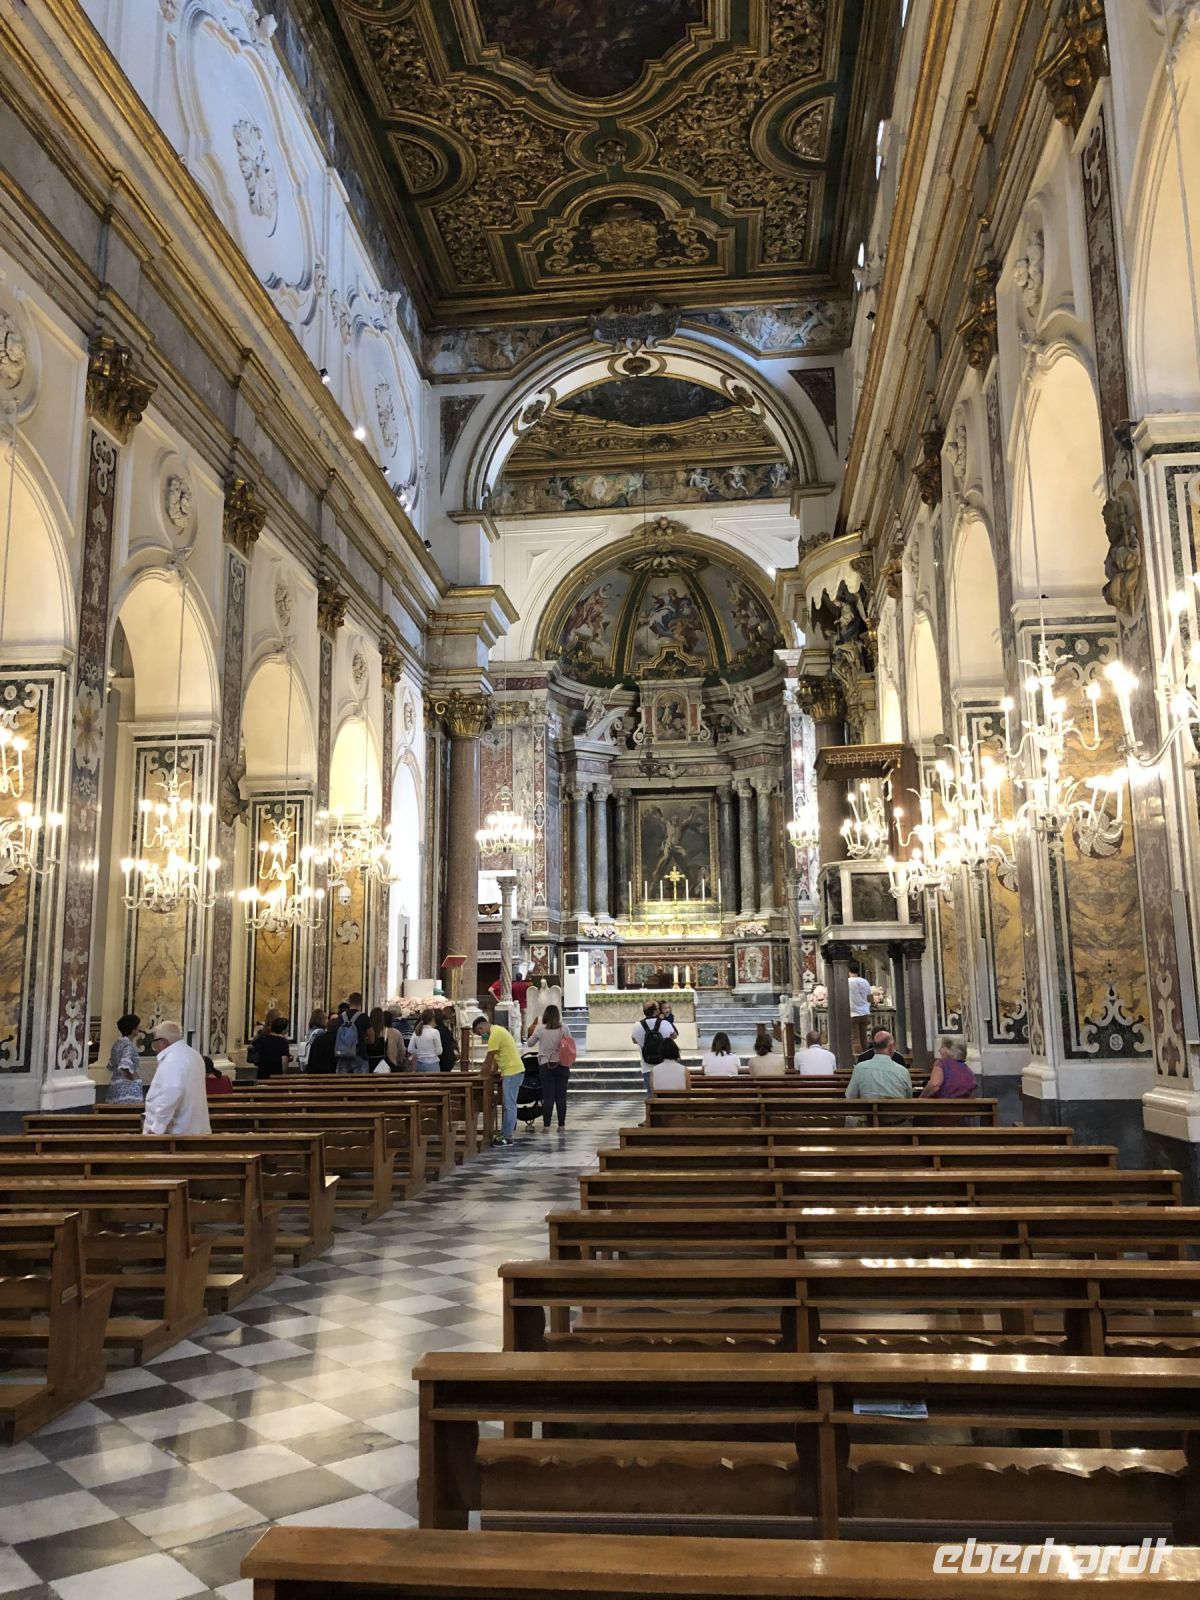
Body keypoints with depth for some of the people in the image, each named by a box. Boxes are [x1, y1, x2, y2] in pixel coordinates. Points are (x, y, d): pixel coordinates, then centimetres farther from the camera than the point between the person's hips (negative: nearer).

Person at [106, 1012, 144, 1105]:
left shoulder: (117, 1044, 14)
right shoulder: (129, 1045, -14)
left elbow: (111, 1066, 25)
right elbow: (125, 1067, -27)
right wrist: (133, 1076, -13)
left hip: (115, 1087, 9)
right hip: (128, 1090, -9)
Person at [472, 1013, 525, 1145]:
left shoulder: (495, 1034, -15)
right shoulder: (497, 1030, 17)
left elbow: (489, 1058, -10)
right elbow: (497, 1057, 19)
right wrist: (493, 1071, 14)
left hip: (512, 1072, -10)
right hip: (513, 1070, 10)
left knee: (509, 1105, -6)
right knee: (509, 1104, 14)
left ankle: (507, 1137, -4)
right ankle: (506, 1133, 20)